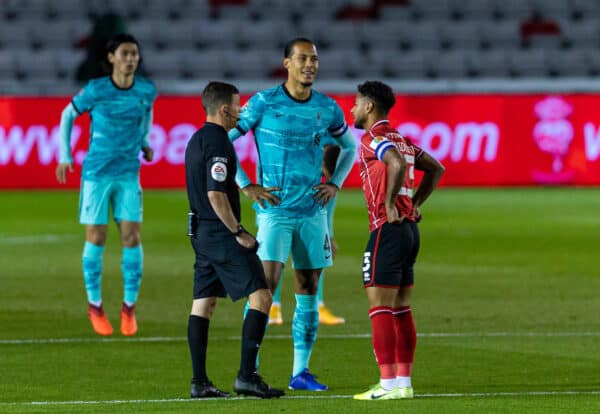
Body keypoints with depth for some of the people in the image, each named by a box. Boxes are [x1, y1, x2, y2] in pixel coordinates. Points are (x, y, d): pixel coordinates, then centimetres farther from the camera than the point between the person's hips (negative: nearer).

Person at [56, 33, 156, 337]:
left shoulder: (146, 91, -1)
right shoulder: (95, 91, -11)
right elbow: (68, 115, 4)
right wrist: (65, 157, 2)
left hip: (129, 173, 2)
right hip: (97, 173, -2)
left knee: (132, 237, -4)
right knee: (95, 238, 0)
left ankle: (129, 308, 8)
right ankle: (95, 306, 16)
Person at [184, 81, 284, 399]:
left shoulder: (197, 140, 15)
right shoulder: (217, 142, -15)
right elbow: (216, 194, -22)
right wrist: (238, 232, -16)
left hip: (201, 231, 10)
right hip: (221, 232, -10)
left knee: (203, 304, 8)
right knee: (260, 296, -8)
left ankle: (199, 382, 7)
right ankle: (247, 376, -14)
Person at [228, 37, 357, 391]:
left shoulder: (328, 108, 6)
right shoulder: (264, 103, -6)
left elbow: (350, 146, 23)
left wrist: (335, 184, 10)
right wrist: (246, 186, -6)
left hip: (312, 212, 4)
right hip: (274, 211, -4)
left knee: (309, 289, 5)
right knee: (266, 282, -12)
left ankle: (301, 372, 11)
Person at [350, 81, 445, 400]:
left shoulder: (373, 138, -10)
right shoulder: (401, 140, 18)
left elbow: (398, 164, -29)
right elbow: (436, 169, 26)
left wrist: (389, 205, -20)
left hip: (388, 229, -9)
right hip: (409, 228, 9)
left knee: (380, 308, -8)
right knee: (401, 309, 11)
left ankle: (389, 384, -12)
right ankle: (404, 382, 11)